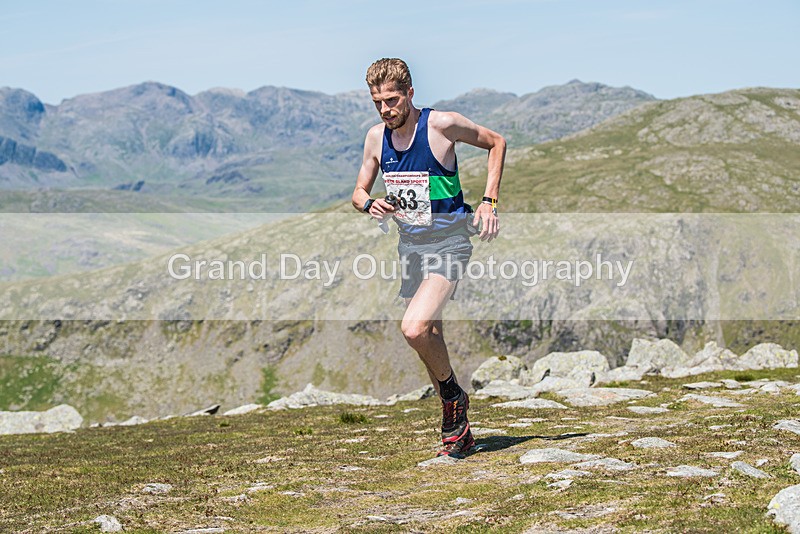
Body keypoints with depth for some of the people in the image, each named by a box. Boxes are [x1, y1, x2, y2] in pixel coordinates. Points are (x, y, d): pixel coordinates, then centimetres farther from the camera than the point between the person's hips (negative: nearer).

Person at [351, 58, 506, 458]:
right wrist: (370, 204, -14)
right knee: (429, 337, 12)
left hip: (448, 243, -6)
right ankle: (457, 429, 27)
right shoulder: (376, 137, 0)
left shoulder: (441, 125, -16)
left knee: (414, 328, -24)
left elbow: (496, 142, -1)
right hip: (410, 243, 7)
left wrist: (489, 200, -10)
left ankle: (453, 395, 3)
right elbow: (359, 192, 11)